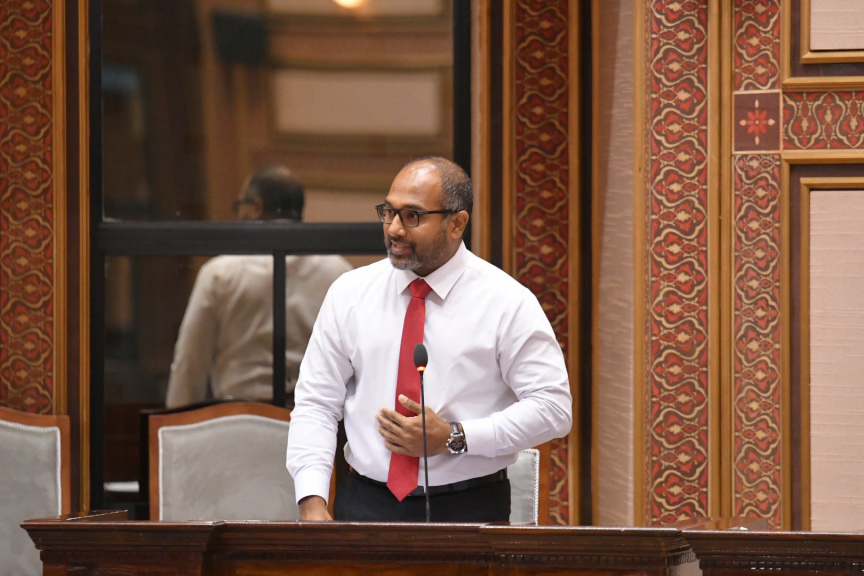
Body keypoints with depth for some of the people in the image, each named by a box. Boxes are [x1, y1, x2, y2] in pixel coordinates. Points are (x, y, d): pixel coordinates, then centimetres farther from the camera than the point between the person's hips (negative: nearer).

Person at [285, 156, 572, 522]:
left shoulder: (506, 303, -1)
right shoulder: (350, 293, 8)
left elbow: (553, 409, -4)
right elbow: (316, 405, 8)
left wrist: (454, 438, -12)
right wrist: (312, 502, -5)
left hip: (470, 509, -2)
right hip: (365, 506, 2)